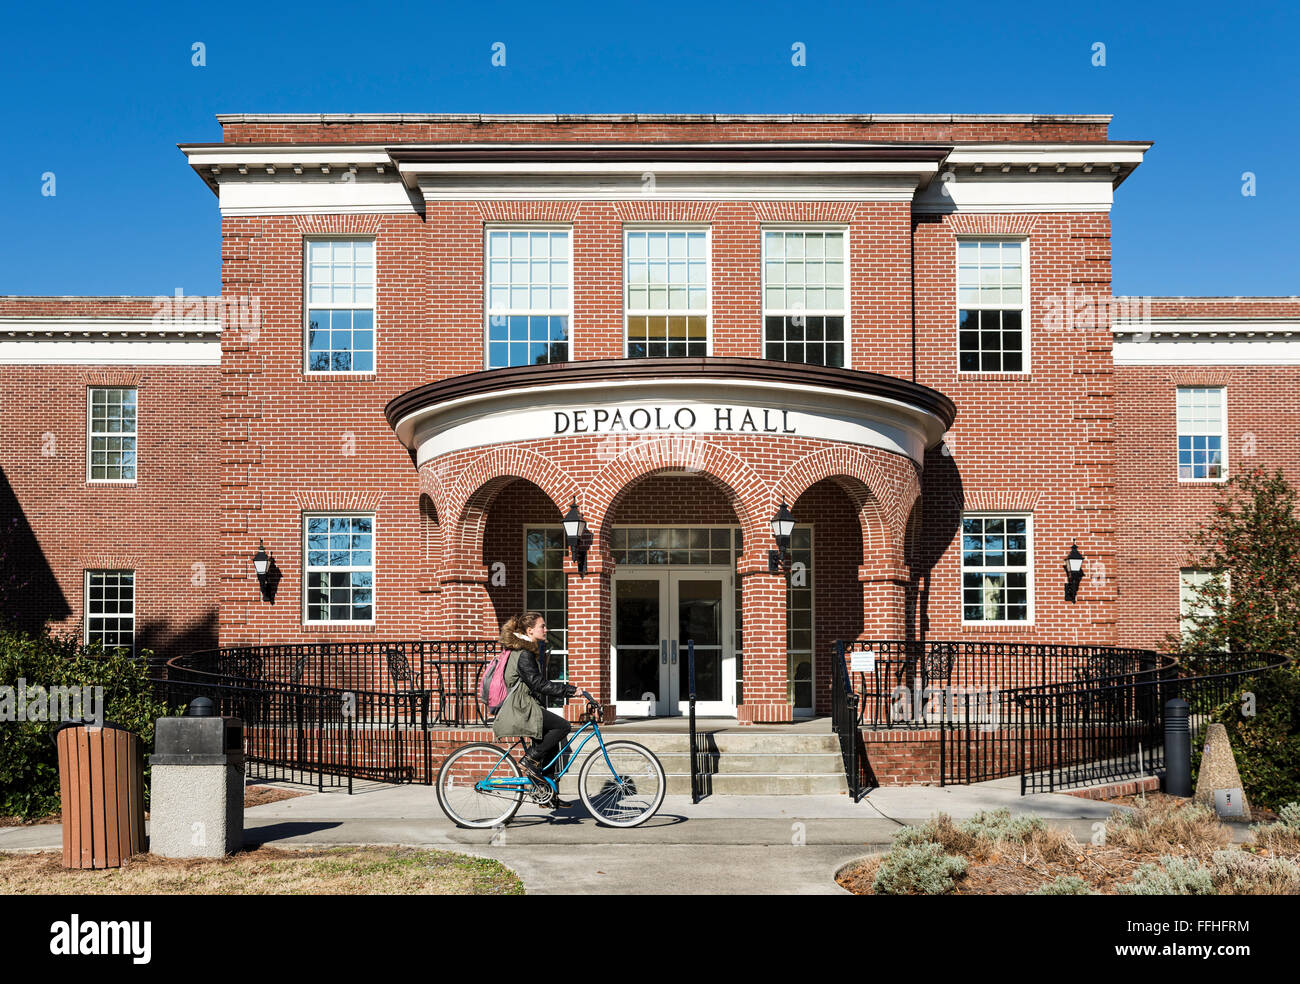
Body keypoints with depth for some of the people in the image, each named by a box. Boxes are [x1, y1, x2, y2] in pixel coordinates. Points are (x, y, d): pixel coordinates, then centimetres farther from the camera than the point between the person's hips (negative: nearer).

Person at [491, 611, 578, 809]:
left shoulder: (531, 651, 16)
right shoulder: (524, 654, -17)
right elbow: (539, 684, -22)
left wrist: (568, 689, 17)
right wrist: (571, 690, -21)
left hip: (527, 707, 11)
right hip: (521, 709, -11)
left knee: (549, 747, 11)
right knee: (562, 726, -19)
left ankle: (547, 794, 18)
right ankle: (530, 760, -10)